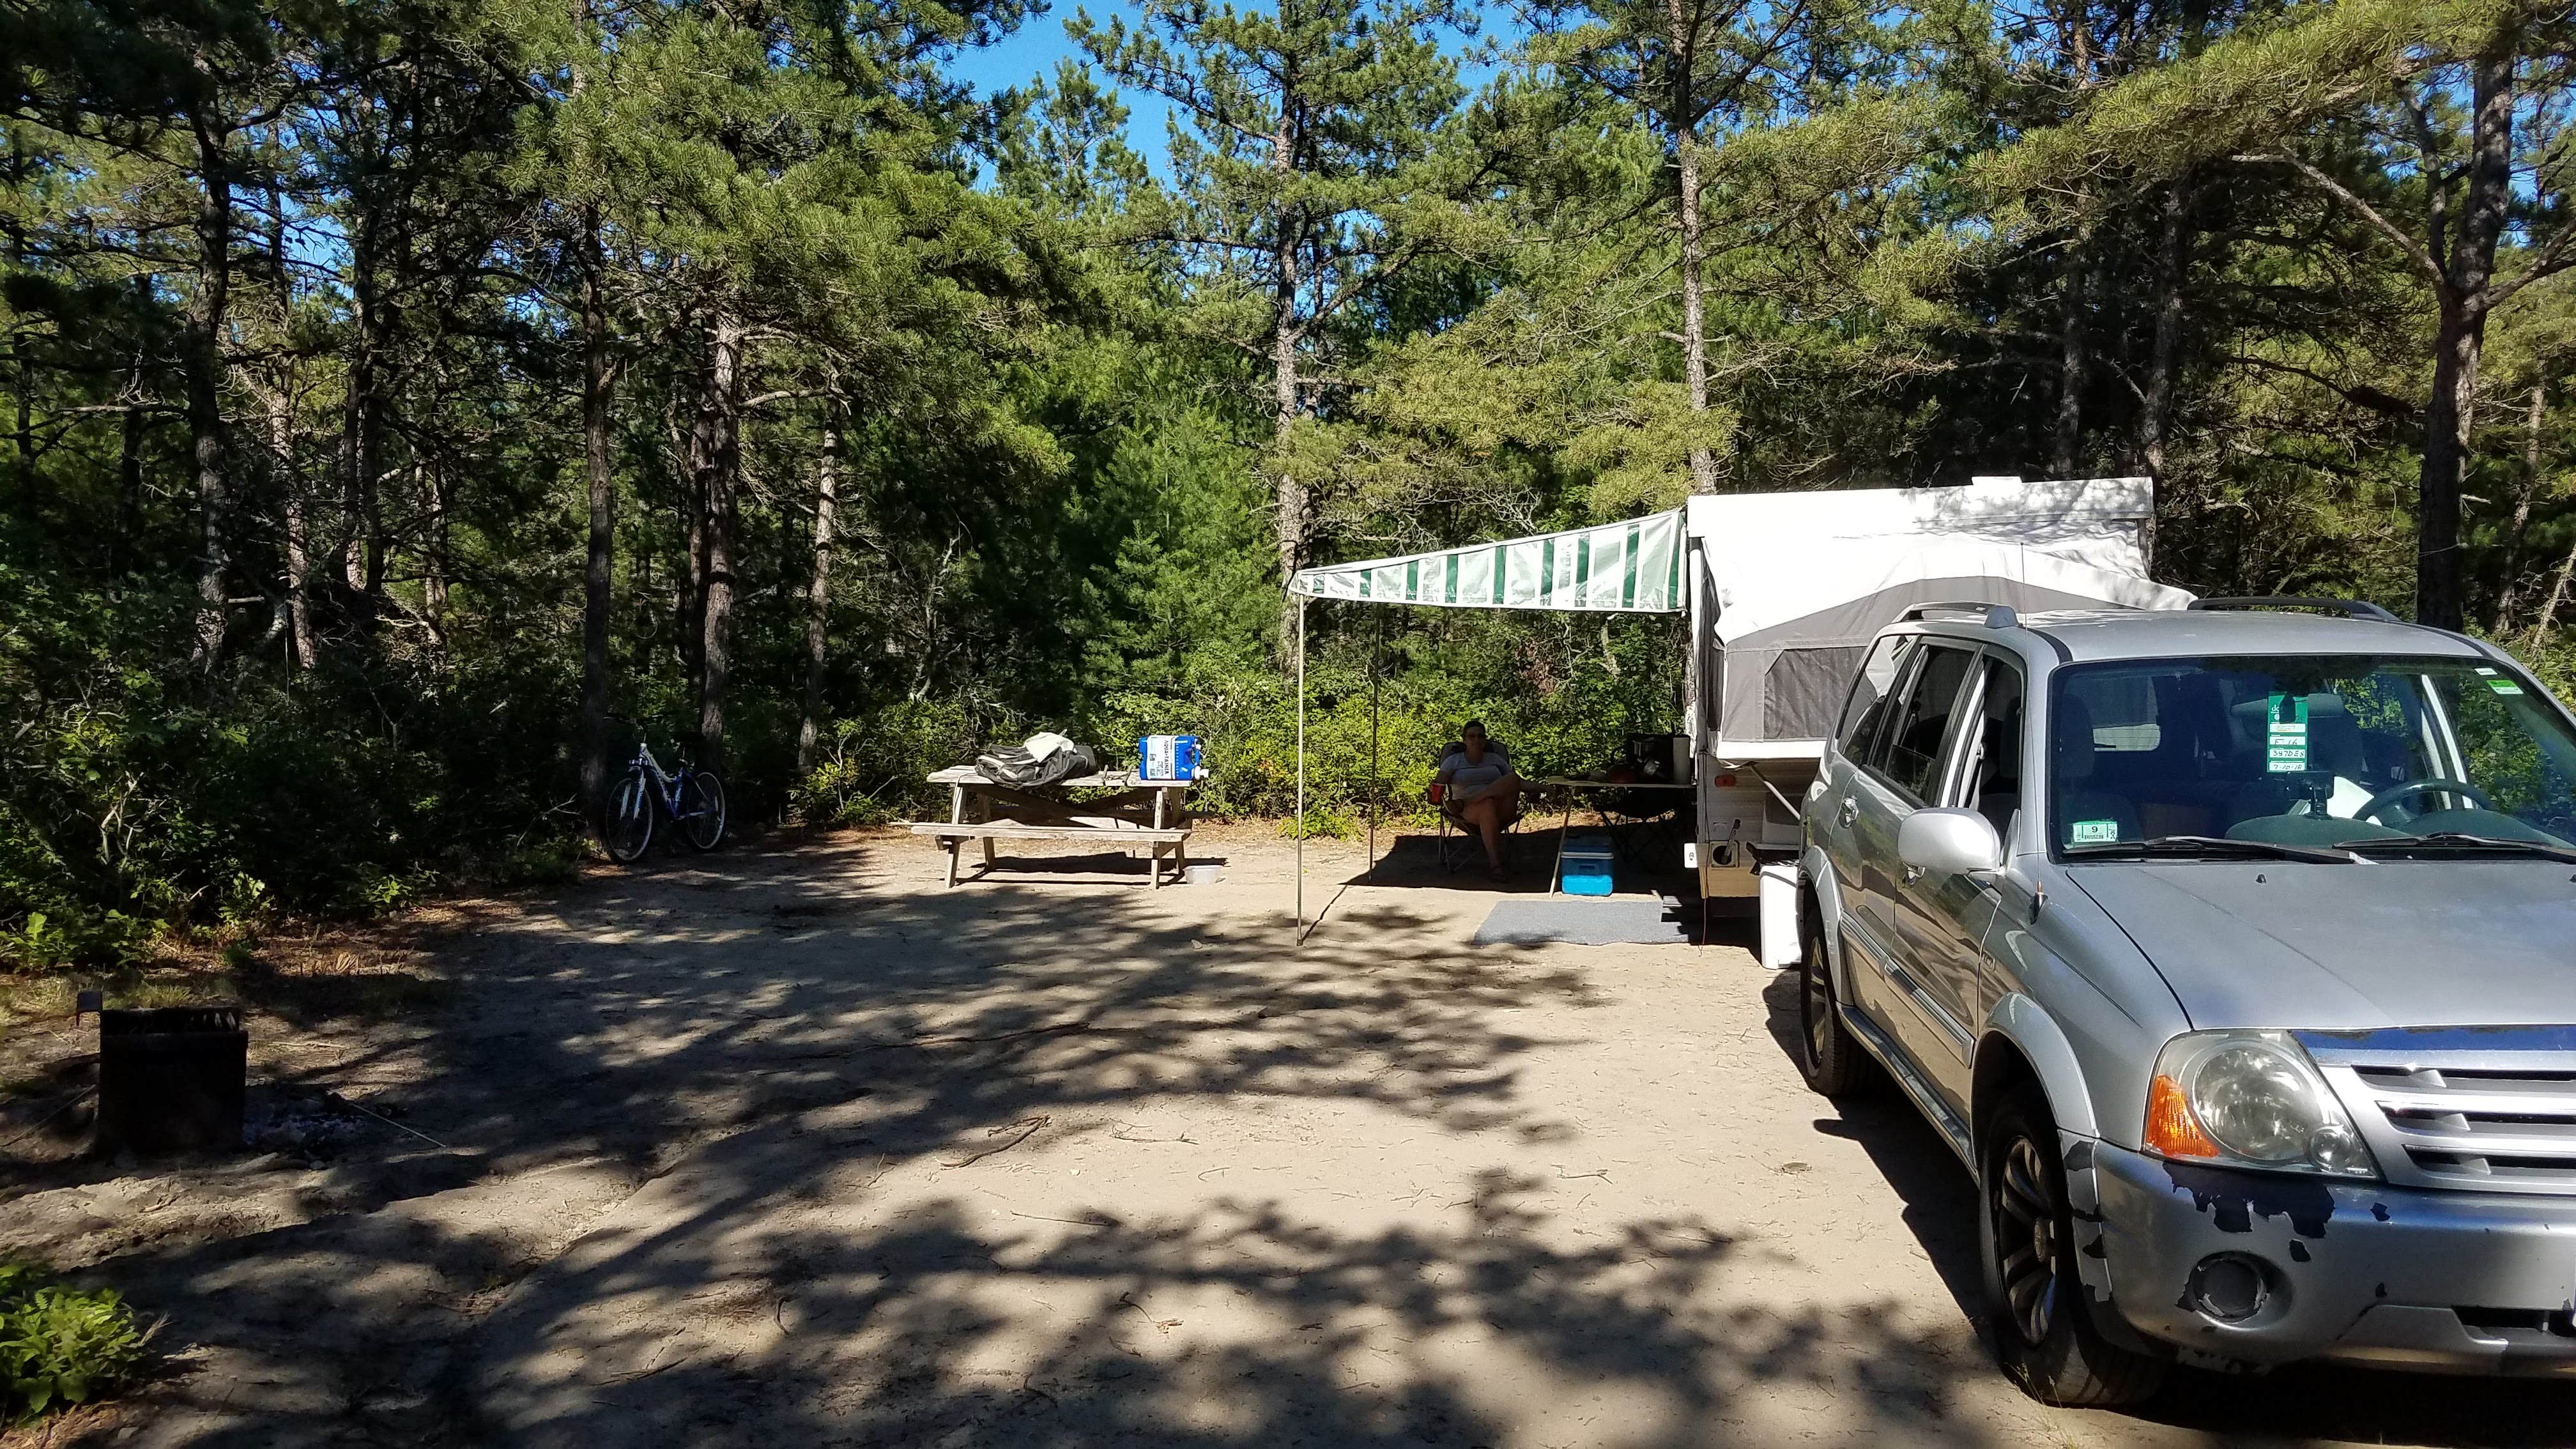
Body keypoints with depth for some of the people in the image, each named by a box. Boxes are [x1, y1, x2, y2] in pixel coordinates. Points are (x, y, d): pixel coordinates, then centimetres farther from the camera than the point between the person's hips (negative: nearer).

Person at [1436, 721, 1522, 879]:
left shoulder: (1495, 759, 23)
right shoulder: (1454, 761, 16)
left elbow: (1517, 781, 16)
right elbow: (1439, 783, 2)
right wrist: (1439, 797, -21)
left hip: (1501, 808, 2)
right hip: (1469, 813, -2)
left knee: (1512, 778, -28)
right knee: (1488, 805, -41)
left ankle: (1463, 803, -33)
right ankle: (1494, 862, -46)